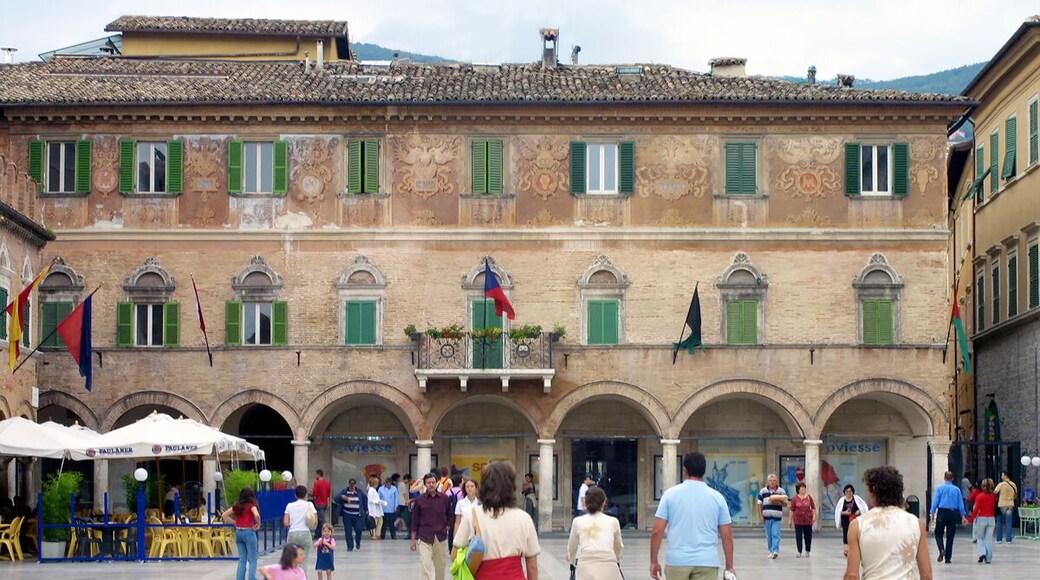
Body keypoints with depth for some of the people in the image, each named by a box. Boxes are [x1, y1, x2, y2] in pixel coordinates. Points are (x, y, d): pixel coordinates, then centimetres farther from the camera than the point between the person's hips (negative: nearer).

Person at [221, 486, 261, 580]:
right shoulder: (251, 506, -7)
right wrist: (258, 524, -10)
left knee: (242, 559, 12)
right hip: (249, 532, -5)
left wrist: (235, 523, 10)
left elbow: (224, 515, 12)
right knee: (252, 560, 1)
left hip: (238, 532, 5)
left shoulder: (237, 506, 8)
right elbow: (256, 515, -27)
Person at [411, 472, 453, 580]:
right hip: (424, 538, -2)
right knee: (425, 565, -11)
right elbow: (414, 521, 3)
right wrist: (413, 539, 2)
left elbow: (449, 516, 14)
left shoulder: (444, 498, 1)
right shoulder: (419, 500, -2)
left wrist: (446, 528, 4)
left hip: (440, 537, 2)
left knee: (440, 565, 11)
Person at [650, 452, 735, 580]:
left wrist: (654, 561, 6)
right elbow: (727, 536, 4)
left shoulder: (670, 494, 1)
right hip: (706, 563, 0)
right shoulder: (717, 497, 4)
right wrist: (729, 567, 11)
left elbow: (657, 531, -2)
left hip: (677, 561, 0)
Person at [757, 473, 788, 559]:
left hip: (777, 517, -2)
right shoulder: (763, 491, 8)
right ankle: (771, 551, 20)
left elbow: (785, 503, 5)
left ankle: (775, 551, -17)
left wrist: (779, 502, -17)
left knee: (775, 535, -12)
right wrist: (760, 516, 1)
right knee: (769, 536, 8)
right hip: (766, 517, 2)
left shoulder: (781, 491, 4)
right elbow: (759, 504, 9)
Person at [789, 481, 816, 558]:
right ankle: (799, 552, 5)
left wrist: (814, 516, -3)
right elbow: (792, 510, 3)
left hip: (808, 520, 1)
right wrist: (791, 520, 3)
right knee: (798, 536, -1)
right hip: (798, 521, -1)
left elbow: (813, 508, 6)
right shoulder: (795, 498, -2)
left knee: (808, 536, 7)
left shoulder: (809, 497, 1)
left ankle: (807, 551, 20)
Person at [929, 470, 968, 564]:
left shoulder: (939, 488, -2)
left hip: (942, 512, -2)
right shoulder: (957, 489, 2)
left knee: (938, 533, 8)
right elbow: (960, 504, 5)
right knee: (950, 536, 8)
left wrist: (932, 513, -2)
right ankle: (948, 557, 9)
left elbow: (935, 501, -6)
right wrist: (963, 516, 10)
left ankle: (942, 550, -19)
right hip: (953, 513, 2)